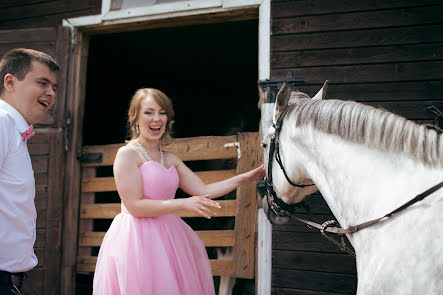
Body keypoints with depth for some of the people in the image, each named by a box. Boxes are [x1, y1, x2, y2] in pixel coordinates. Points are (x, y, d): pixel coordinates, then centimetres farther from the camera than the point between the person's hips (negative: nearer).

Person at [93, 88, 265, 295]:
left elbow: (203, 190, 10)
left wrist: (246, 177, 4)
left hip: (168, 236, 6)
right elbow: (134, 206, -16)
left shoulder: (170, 159, 12)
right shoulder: (127, 154, -8)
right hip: (137, 238, -6)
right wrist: (184, 203, -19)